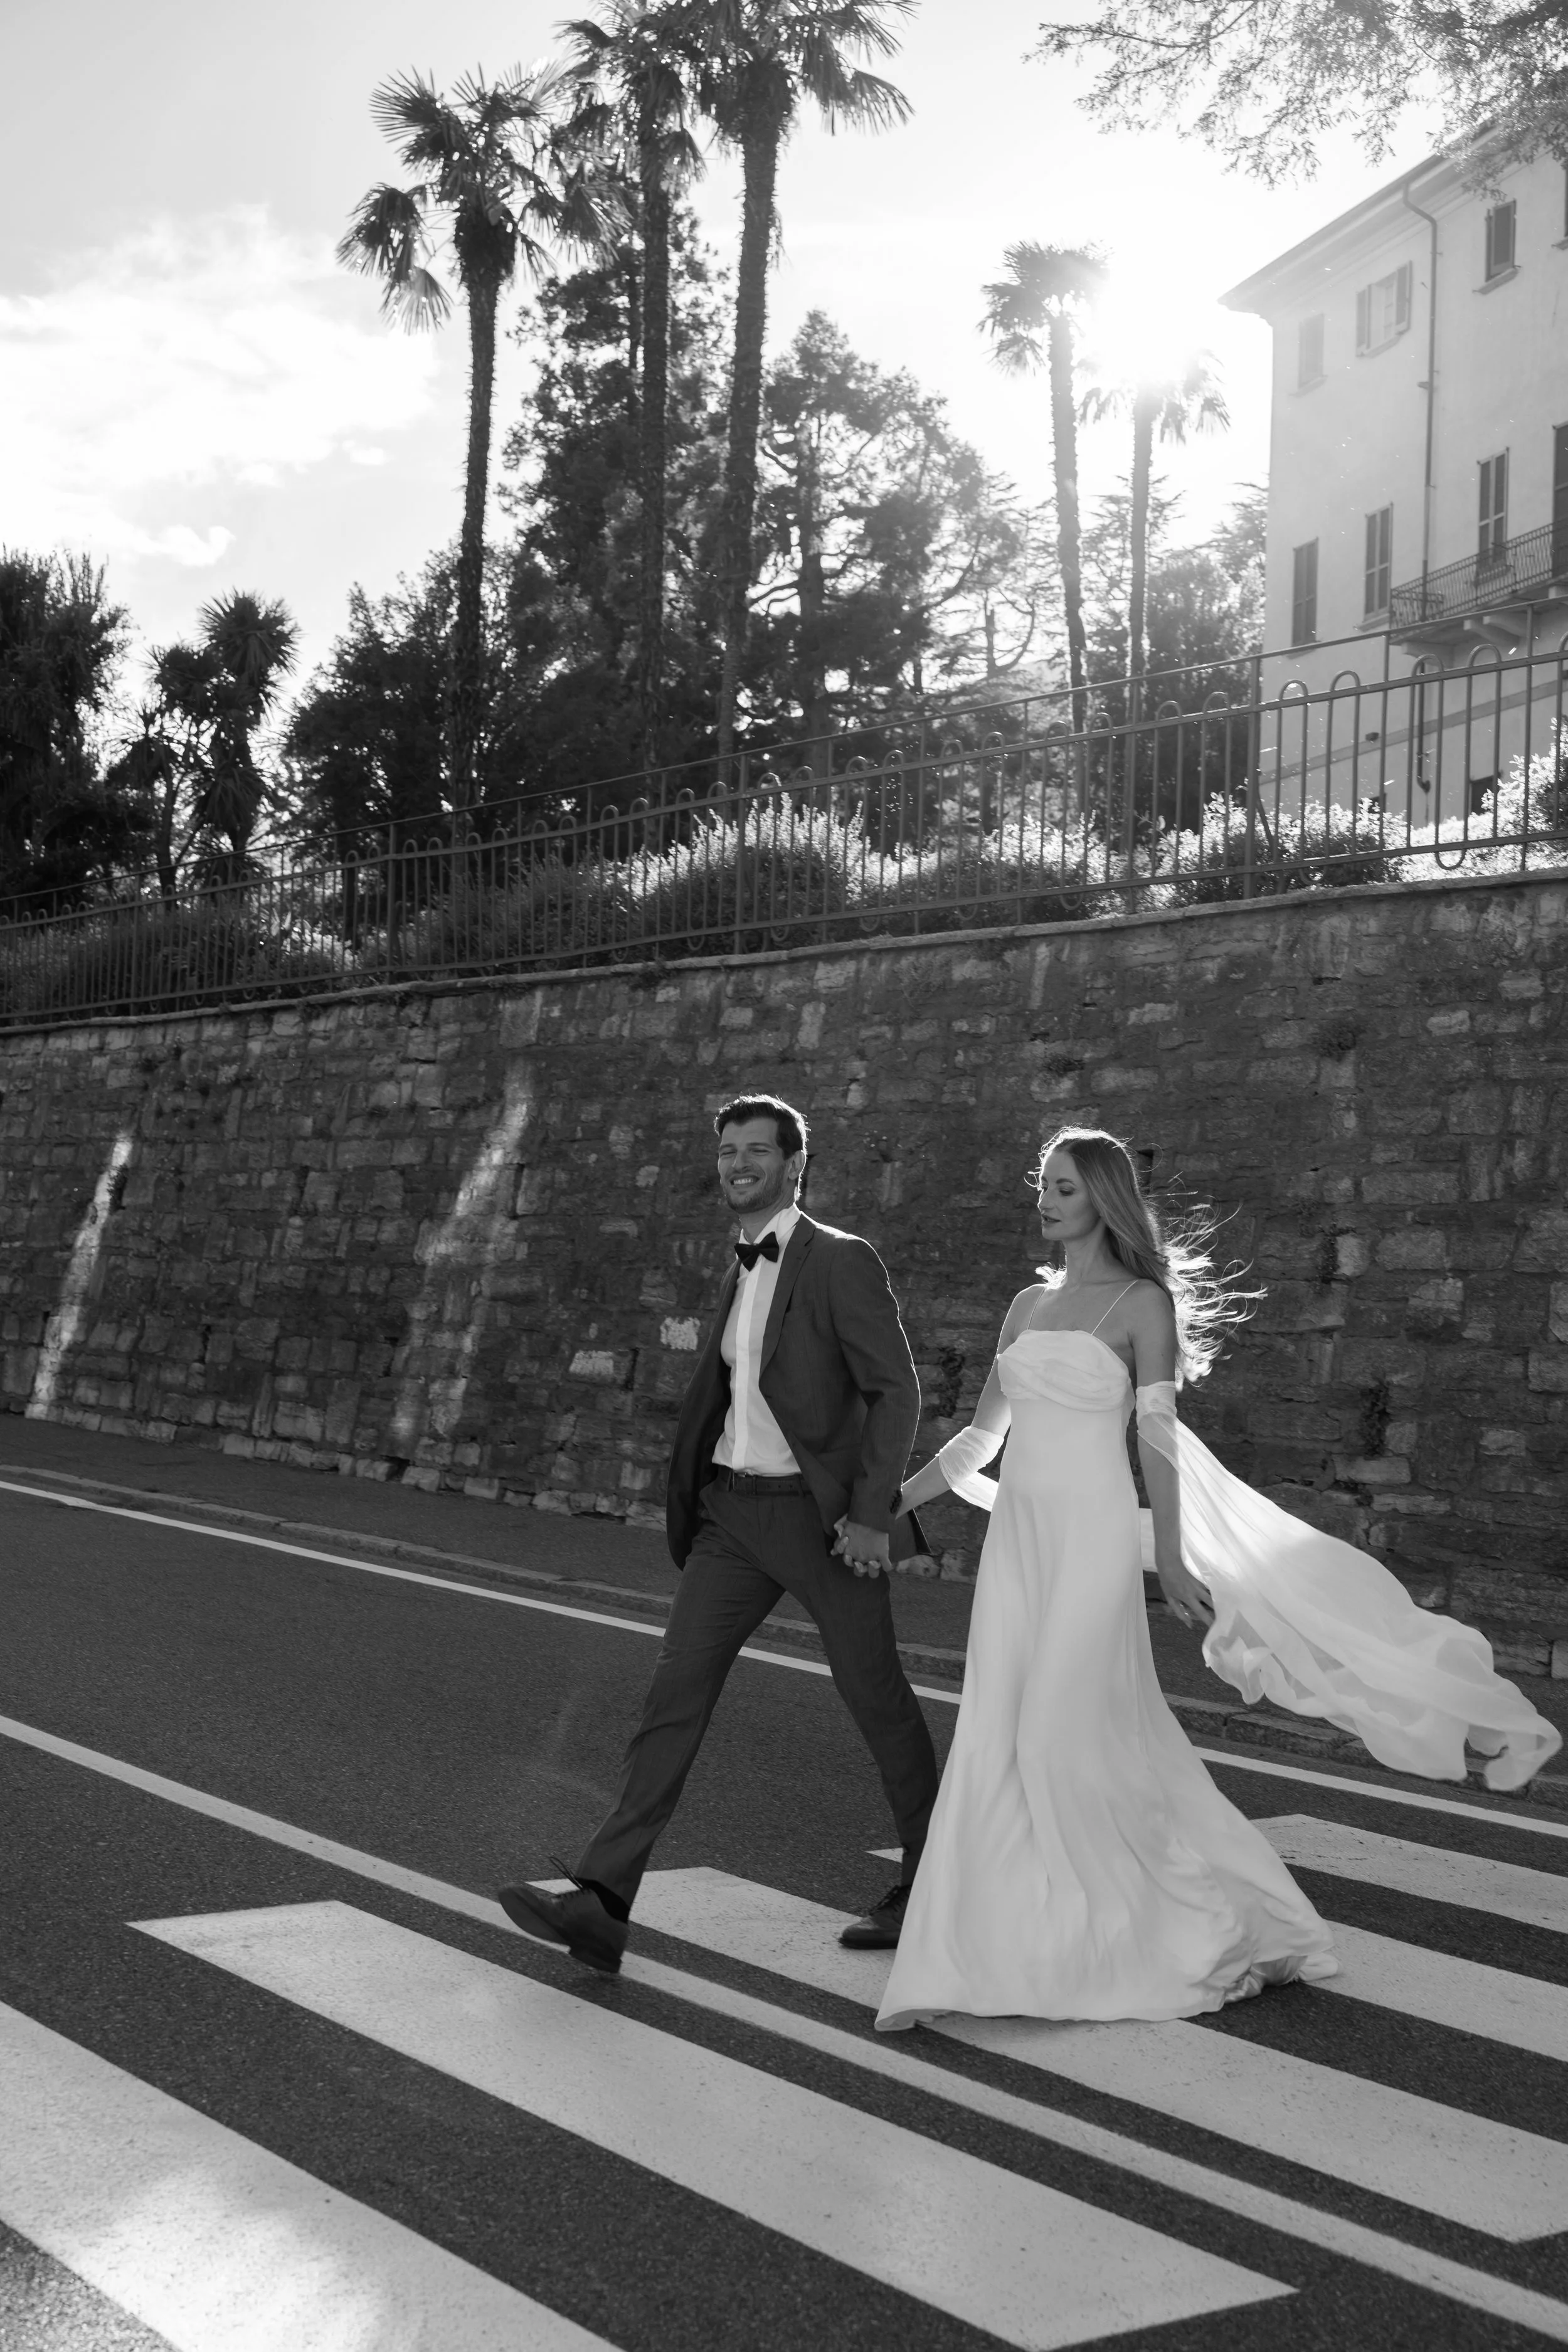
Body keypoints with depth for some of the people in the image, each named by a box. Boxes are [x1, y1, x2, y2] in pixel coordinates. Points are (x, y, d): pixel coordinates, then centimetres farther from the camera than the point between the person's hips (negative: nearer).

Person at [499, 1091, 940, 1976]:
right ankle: (602, 1903, -9)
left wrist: (872, 1512, -20)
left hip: (821, 1513, -6)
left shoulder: (842, 1262, -8)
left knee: (879, 1700, 7)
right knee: (676, 1694, -4)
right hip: (732, 1509, 7)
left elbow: (897, 1389, -13)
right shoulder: (742, 1275, 15)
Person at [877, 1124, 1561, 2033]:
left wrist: (1170, 1558, -12)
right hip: (1018, 1537, 6)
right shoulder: (1029, 1304, 14)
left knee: (1068, 1737, -6)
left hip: (1092, 1538, -6)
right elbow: (980, 1438, 19)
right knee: (999, 1744, 3)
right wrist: (889, 1504, 17)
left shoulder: (1144, 1303, -3)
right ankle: (983, 1952, 11)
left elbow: (1158, 1439, -7)